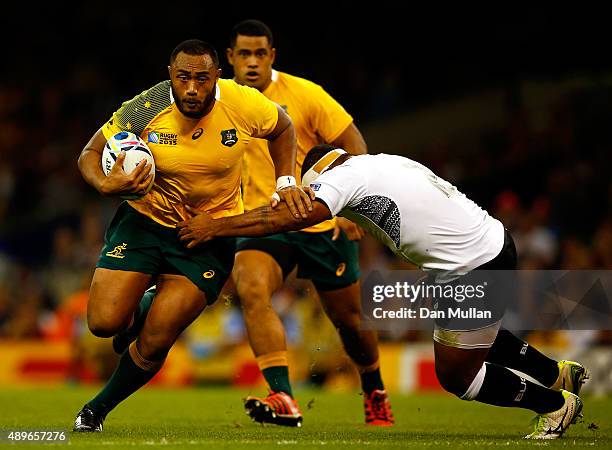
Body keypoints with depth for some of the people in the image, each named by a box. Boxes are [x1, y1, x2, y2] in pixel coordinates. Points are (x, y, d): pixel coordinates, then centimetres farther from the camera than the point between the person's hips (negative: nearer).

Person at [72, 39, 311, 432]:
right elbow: (90, 153, -6)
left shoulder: (244, 105, -17)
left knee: (154, 344, -8)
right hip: (146, 219, 1)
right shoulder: (143, 110, -19)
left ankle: (98, 409, 18)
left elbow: (282, 127, 7)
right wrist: (105, 185, -27)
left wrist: (286, 182, -1)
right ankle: (145, 308, 26)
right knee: (104, 322, -11)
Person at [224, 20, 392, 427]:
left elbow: (354, 144, -6)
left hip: (321, 222, -1)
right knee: (251, 289, -29)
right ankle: (283, 399, -34)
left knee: (348, 318, 9)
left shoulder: (303, 94, -12)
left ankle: (375, 394, 39)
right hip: (261, 223, 1)